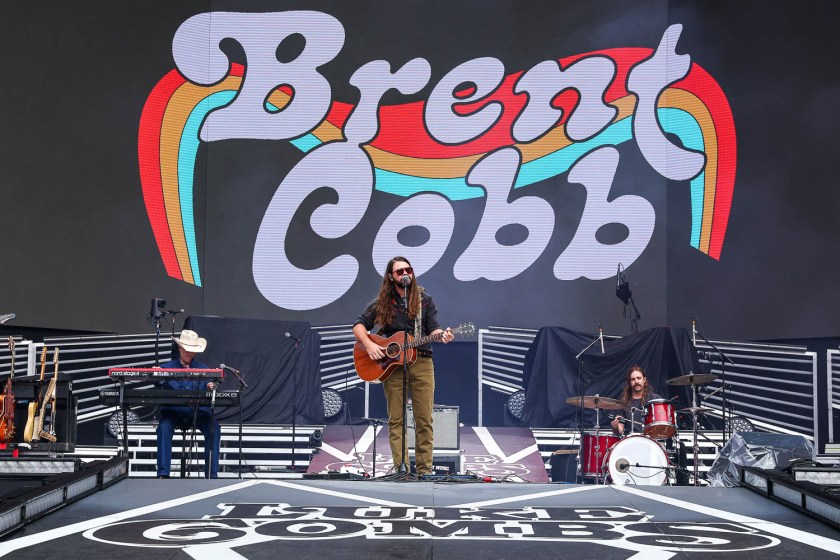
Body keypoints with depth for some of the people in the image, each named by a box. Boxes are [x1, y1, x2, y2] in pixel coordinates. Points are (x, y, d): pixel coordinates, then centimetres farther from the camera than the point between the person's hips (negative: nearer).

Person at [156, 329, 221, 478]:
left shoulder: (204, 369, 15)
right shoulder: (167, 368, 11)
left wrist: (210, 388, -19)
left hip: (199, 412, 1)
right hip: (174, 412, -1)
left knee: (213, 428, -27)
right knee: (164, 426, -32)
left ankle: (212, 474, -23)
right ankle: (163, 473, -28)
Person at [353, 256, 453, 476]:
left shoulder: (424, 300, 11)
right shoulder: (382, 303, 9)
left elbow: (432, 328, 4)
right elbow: (359, 325, 9)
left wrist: (442, 334, -18)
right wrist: (369, 345, -9)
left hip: (421, 361, 0)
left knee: (424, 419, -2)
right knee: (396, 419, -2)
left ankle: (424, 468, 2)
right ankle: (400, 468, 0)